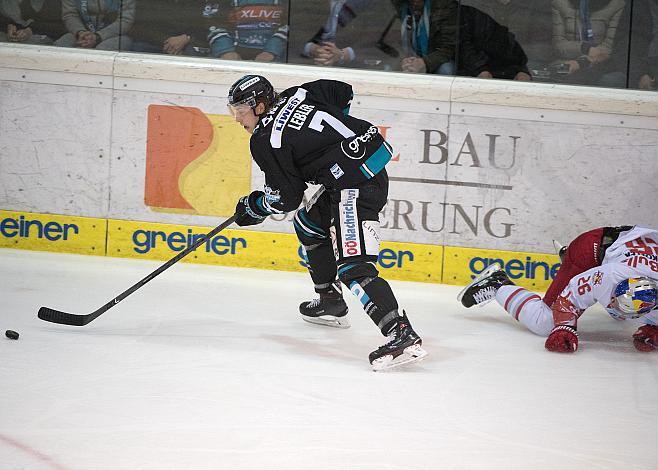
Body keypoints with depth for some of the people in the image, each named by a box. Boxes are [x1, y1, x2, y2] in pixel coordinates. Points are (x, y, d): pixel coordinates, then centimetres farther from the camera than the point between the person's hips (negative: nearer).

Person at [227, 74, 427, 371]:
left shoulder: (265, 141, -8)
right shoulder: (294, 96, 12)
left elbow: (286, 197, -4)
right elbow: (342, 93, 23)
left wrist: (254, 208, 15)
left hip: (355, 186, -10)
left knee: (353, 267, -18)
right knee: (308, 224, 29)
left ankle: (403, 336, -33)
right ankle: (331, 304, 39)